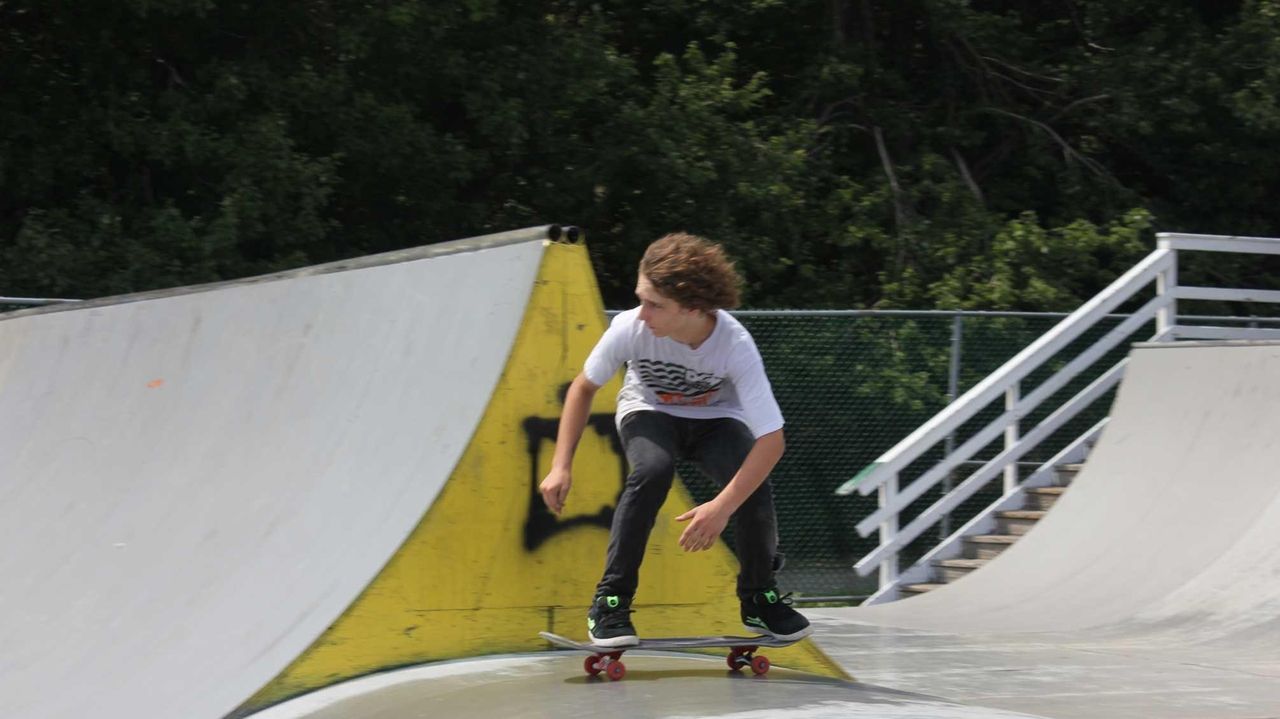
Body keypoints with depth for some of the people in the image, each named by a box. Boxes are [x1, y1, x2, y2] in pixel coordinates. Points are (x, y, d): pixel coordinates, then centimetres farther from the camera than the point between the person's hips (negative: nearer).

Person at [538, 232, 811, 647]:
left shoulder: (735, 346, -34)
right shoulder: (630, 328, -30)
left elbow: (772, 440, -35)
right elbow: (584, 387, -10)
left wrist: (722, 508, -45)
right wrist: (561, 466, -16)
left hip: (715, 418, 0)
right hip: (649, 413, 0)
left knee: (753, 488, -27)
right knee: (652, 470, -34)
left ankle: (759, 597, 2)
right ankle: (610, 601, -22)